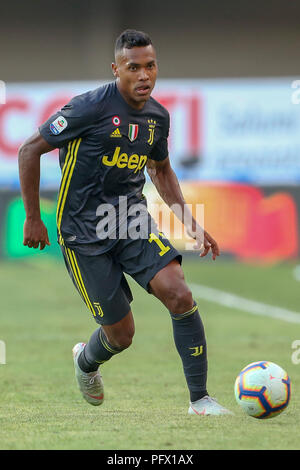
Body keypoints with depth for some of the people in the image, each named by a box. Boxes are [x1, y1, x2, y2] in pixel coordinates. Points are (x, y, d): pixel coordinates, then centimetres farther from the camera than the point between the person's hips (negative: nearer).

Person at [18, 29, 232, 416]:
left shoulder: (157, 116, 4)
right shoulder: (91, 108, -16)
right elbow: (30, 151, -9)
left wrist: (192, 224, 14)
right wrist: (33, 219, -8)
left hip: (132, 221, 5)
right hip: (85, 234, -5)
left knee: (179, 294, -19)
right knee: (121, 333, -2)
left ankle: (200, 399, -10)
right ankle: (86, 362, 37)